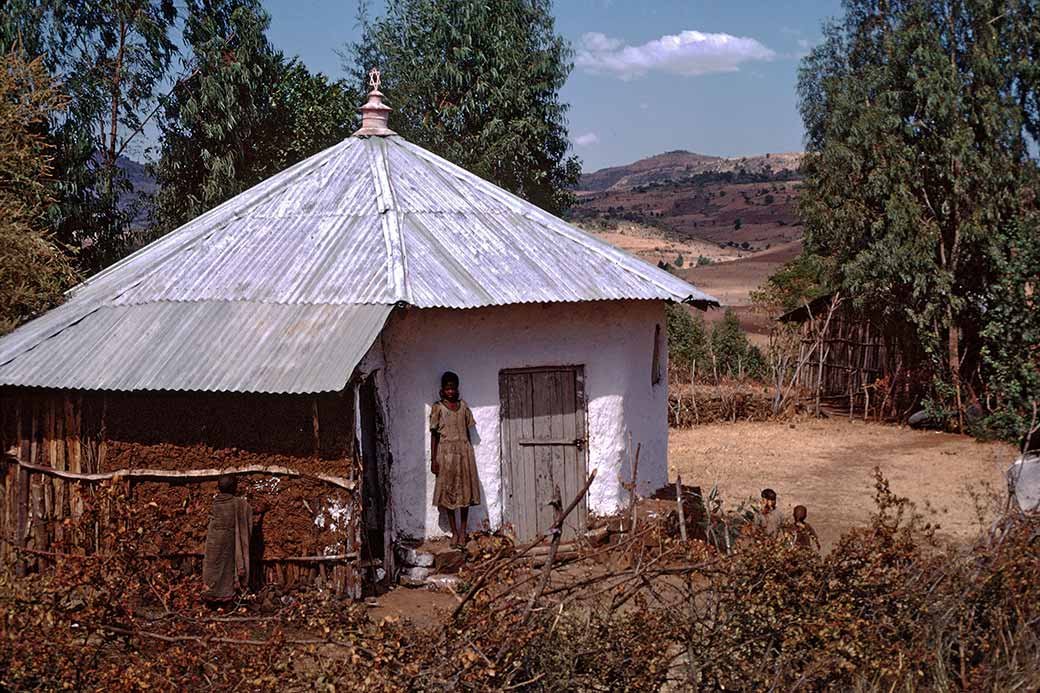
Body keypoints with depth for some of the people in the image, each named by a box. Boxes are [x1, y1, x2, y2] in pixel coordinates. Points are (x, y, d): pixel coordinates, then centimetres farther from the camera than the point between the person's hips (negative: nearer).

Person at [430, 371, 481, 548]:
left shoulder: (463, 406, 9)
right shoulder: (438, 407, 0)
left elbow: (467, 431, 14)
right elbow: (434, 434, -1)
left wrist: (470, 452, 10)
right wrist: (433, 459, -6)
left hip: (464, 451, 3)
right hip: (446, 451, -3)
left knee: (465, 490, 1)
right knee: (448, 491, 0)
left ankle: (463, 531, 8)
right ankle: (454, 532, 7)